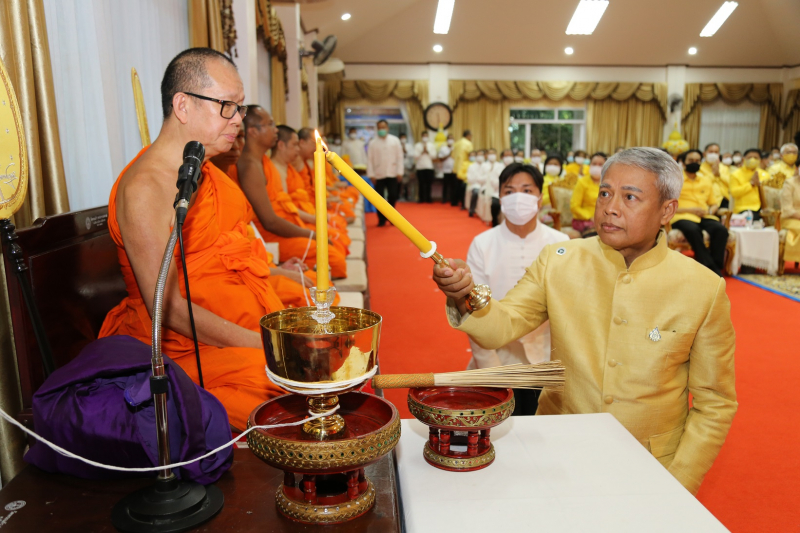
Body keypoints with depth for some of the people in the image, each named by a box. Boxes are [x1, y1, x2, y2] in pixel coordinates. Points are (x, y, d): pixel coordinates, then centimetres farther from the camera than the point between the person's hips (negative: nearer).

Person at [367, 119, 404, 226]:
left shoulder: (395, 140, 3)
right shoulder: (373, 143, 2)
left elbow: (399, 157, 2)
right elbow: (370, 160, 1)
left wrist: (400, 172, -3)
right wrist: (371, 174, -4)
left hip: (392, 173, 0)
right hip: (378, 175, 0)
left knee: (392, 196, 1)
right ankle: (381, 219, 11)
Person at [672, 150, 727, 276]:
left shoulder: (706, 180, 23)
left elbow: (715, 204, 25)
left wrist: (709, 211, 1)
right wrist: (689, 210, -13)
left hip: (704, 217, 5)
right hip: (682, 217, -5)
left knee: (721, 230, -29)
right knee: (693, 230, -39)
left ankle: (717, 266, -21)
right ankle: (712, 269, -31)